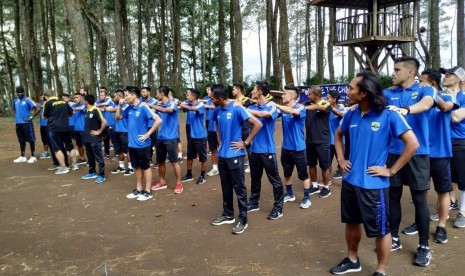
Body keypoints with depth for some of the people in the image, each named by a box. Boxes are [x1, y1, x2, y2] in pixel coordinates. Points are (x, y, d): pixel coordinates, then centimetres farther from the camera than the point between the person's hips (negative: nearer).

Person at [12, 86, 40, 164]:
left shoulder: (28, 100, -8)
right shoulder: (15, 101, 12)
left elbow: (38, 109, -15)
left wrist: (31, 117, -14)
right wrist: (17, 117, 15)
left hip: (26, 123, -7)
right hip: (18, 123, 7)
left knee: (31, 140, -1)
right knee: (21, 140, 13)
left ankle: (33, 156, 5)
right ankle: (23, 157, 21)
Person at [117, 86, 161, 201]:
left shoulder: (143, 108, -16)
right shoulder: (129, 109, 6)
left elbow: (158, 120, -21)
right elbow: (117, 117, 18)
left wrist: (148, 134, -18)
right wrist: (120, 105, 2)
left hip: (142, 144, -7)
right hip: (132, 144, 7)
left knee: (145, 167, 4)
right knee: (136, 167, 16)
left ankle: (147, 192, 13)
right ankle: (138, 190, 28)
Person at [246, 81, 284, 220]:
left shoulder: (271, 107, -10)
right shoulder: (252, 107, 6)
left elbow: (262, 114, -30)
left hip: (267, 150, -5)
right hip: (254, 149, 5)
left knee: (274, 180, 4)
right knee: (255, 178, 17)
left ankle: (278, 207, 14)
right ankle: (253, 203, 32)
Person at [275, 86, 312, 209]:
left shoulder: (301, 108, -13)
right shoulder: (283, 109, 3)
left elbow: (293, 111, -34)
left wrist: (276, 105, -36)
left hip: (298, 148, -5)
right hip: (286, 147, 5)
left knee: (303, 174, 5)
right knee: (287, 173, 18)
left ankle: (307, 198, 20)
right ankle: (289, 194, 35)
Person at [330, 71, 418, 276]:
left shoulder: (388, 115, -15)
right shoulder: (351, 115, 2)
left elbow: (413, 144, -17)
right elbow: (338, 135, 21)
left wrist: (391, 170, -15)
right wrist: (341, 159, 9)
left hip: (374, 184, -6)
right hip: (350, 181, 6)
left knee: (380, 230, 9)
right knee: (351, 222, 20)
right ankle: (352, 260, 41)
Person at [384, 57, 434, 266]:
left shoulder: (424, 90, -4)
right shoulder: (389, 93, 9)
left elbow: (426, 104, -26)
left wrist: (405, 110, -46)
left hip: (417, 153, -3)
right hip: (393, 152, 4)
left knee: (419, 199, 4)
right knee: (393, 196, 11)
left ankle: (424, 246, 18)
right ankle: (394, 238, 27)